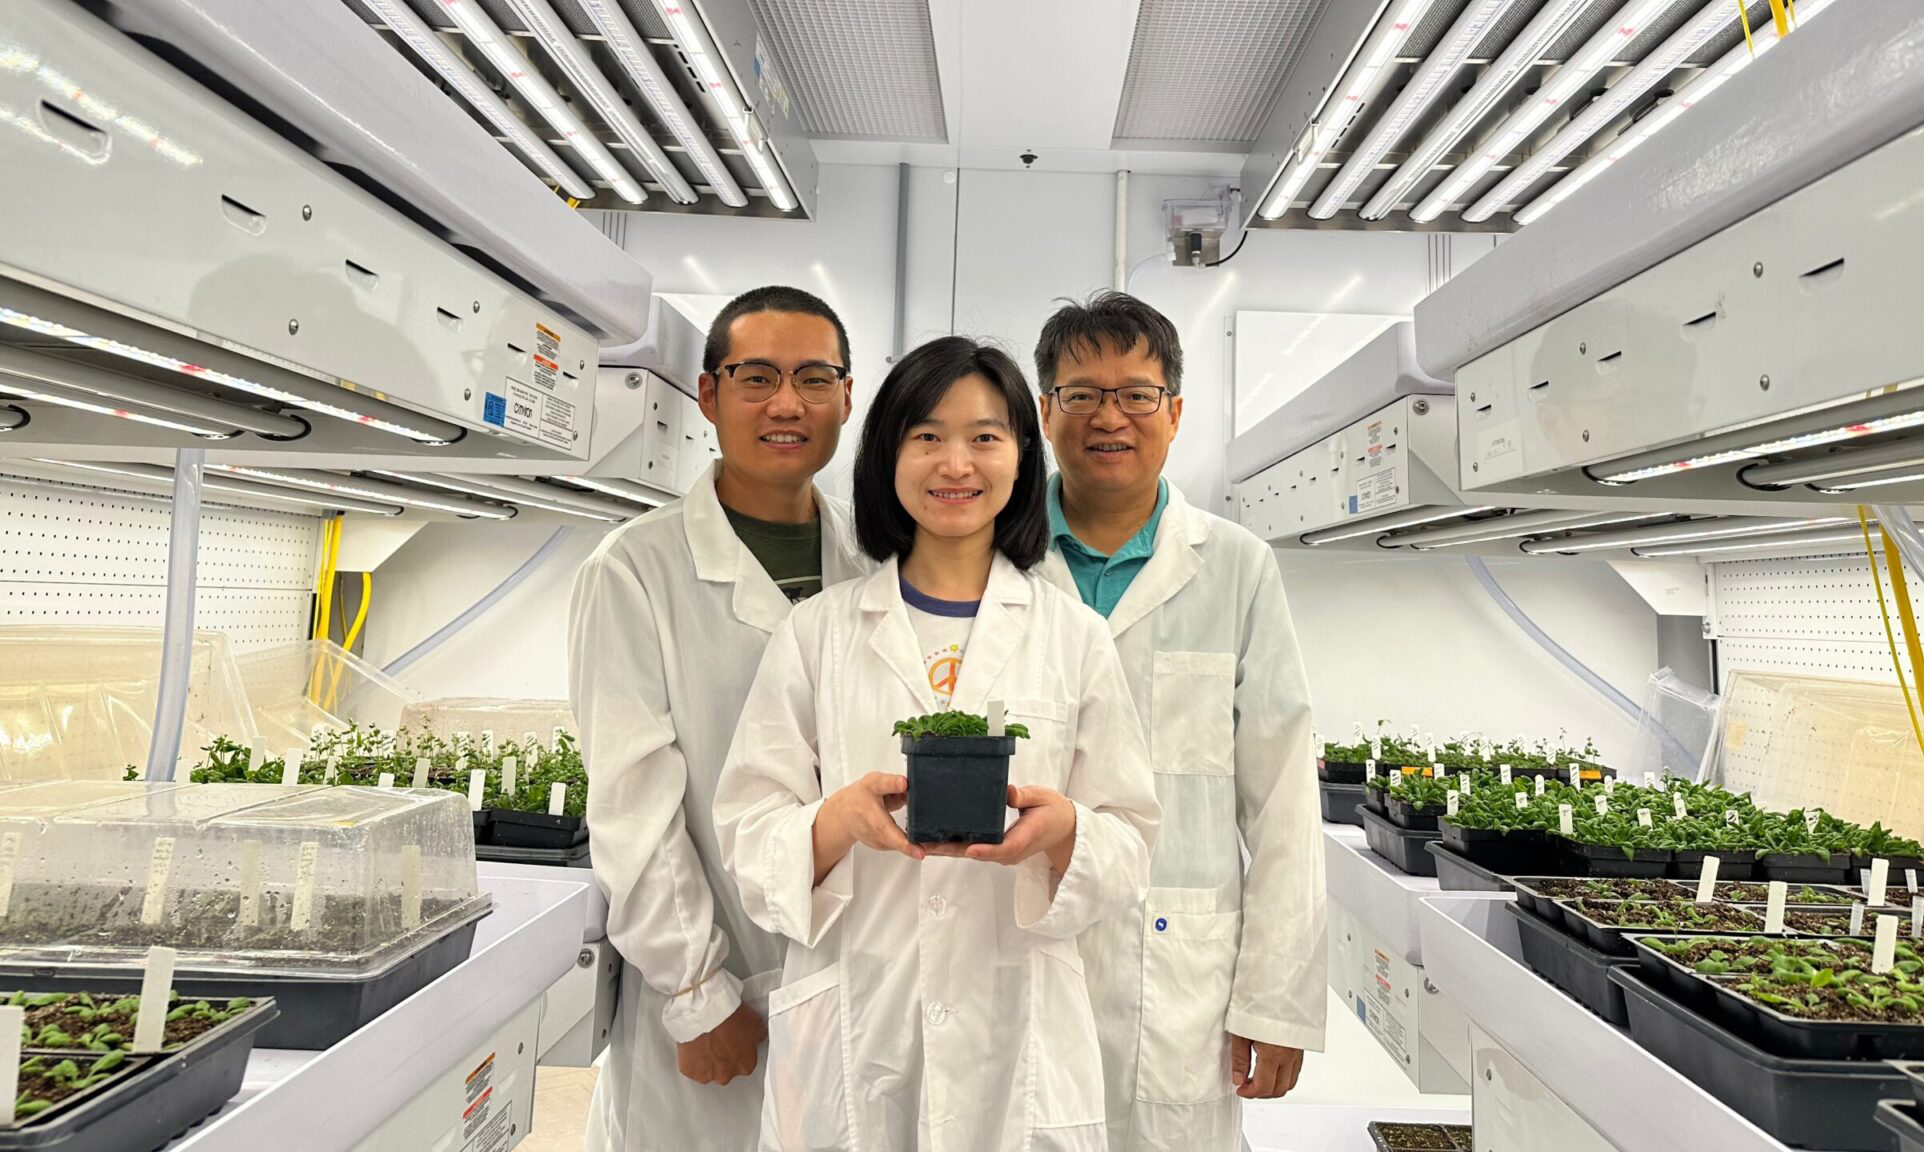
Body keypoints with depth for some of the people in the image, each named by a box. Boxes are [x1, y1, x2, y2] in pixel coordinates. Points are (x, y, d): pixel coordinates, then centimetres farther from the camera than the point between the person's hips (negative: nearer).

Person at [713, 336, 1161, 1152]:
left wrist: (1061, 829, -20)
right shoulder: (815, 633, -1)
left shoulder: (1075, 637, 0)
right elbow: (749, 840, -2)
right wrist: (843, 818, -21)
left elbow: (1130, 846, 1)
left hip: (1017, 1031, 1)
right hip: (851, 1030, 0)